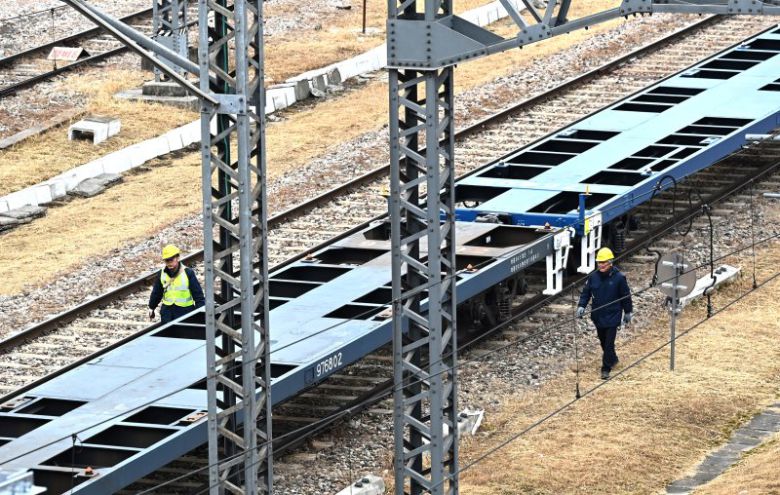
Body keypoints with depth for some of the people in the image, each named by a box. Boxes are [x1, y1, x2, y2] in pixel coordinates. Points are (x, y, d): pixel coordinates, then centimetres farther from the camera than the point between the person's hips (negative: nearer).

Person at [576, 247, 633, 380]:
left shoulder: (618, 278, -11)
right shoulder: (593, 277, -3)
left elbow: (626, 296, -1)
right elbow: (586, 293, 5)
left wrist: (628, 313, 6)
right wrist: (581, 306, -11)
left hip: (612, 317, -4)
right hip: (598, 316, 4)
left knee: (609, 343, -6)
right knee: (603, 342, 18)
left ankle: (606, 368, 1)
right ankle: (612, 359, 41)